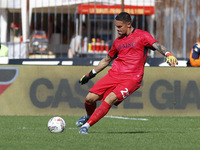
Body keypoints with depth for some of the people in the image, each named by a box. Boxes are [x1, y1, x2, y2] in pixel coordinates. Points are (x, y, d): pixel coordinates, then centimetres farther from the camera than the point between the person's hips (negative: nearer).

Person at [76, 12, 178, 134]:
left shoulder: (142, 36, 2)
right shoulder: (118, 41, 19)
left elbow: (156, 45, -13)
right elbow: (107, 60, 31)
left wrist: (168, 54, -34)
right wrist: (90, 75, 33)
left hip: (131, 78, -5)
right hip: (114, 74, 5)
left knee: (110, 99, -26)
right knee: (90, 98, -6)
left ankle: (87, 125, -18)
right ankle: (89, 116, 28)